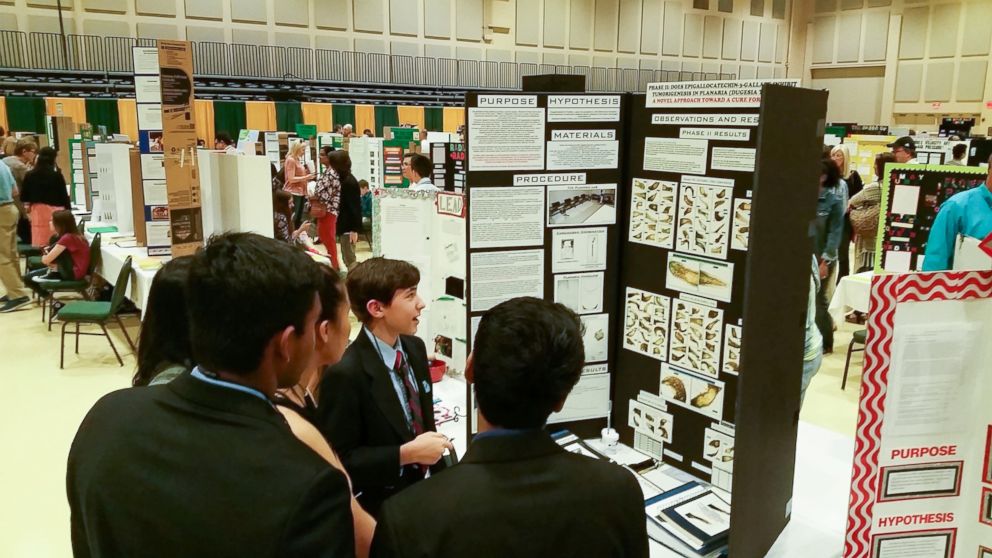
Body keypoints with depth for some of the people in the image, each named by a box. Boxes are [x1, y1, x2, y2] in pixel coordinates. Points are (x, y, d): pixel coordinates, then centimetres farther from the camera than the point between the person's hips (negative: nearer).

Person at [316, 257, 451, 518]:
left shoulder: (415, 348, -2)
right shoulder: (346, 373, -25)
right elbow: (338, 460, -22)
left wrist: (441, 476, 3)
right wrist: (406, 454, -26)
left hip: (421, 492, 6)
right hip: (377, 508, -6)